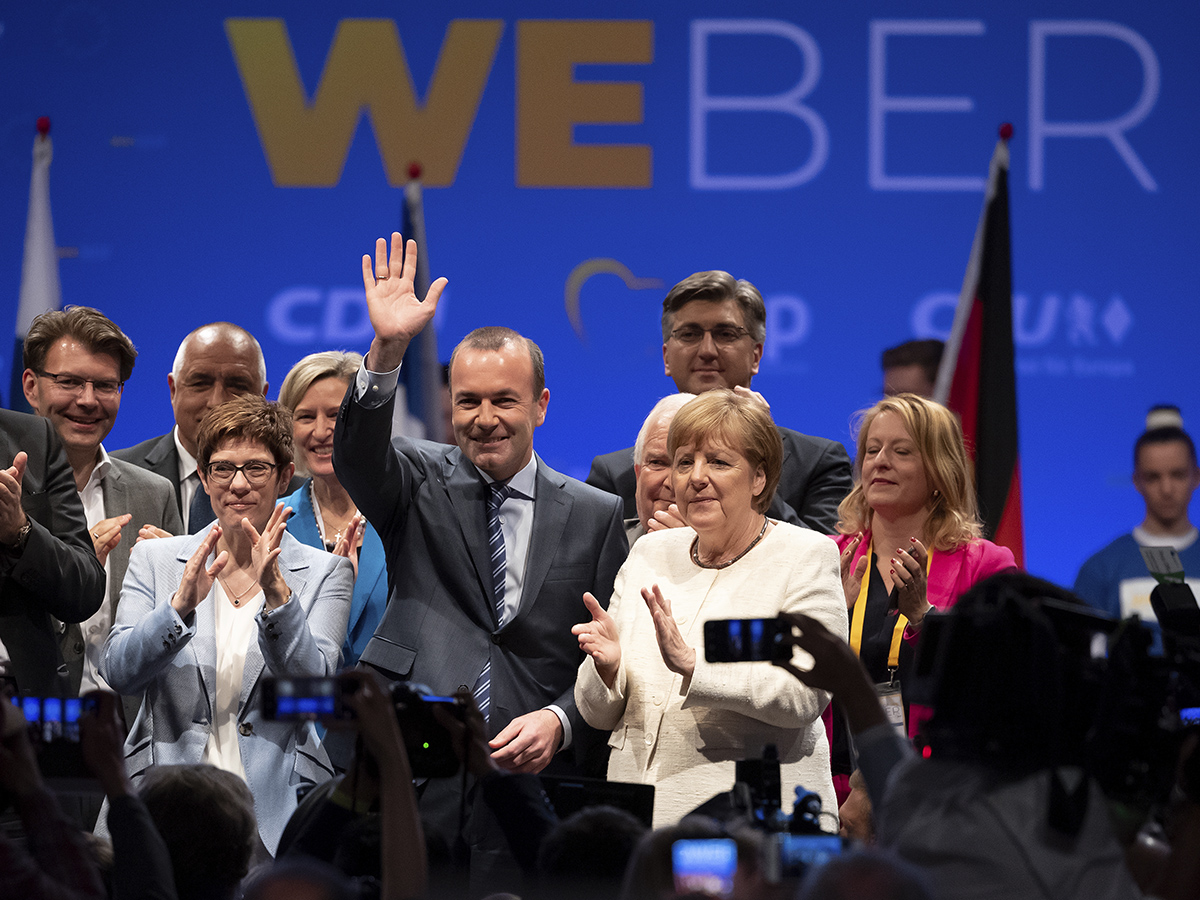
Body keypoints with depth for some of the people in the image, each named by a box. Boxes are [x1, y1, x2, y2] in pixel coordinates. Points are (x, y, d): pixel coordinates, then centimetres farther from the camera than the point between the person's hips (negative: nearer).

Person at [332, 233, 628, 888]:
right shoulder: (422, 485, 10)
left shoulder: (594, 516, 11)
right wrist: (386, 353, -28)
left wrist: (558, 721, -9)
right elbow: (357, 458, -13)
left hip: (528, 783, 1)